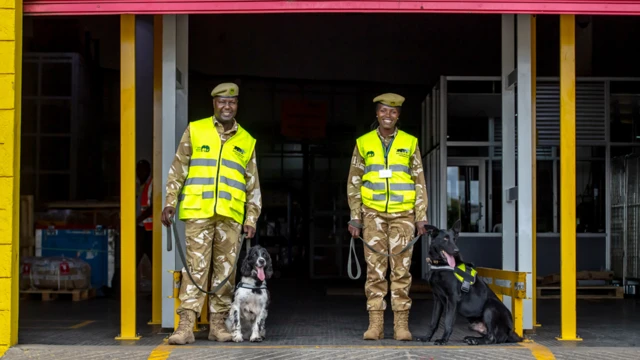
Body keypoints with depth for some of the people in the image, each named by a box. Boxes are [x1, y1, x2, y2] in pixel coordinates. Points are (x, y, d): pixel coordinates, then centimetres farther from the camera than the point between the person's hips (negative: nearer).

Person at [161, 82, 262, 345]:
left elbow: (253, 186, 14)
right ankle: (186, 324, -9)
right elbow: (177, 170, 7)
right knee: (195, 267, -7)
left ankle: (218, 323, 12)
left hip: (231, 215, 2)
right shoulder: (195, 131, 8)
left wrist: (252, 219, 8)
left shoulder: (246, 141, 13)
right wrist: (170, 202, -1)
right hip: (198, 212, -2)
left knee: (226, 270, 4)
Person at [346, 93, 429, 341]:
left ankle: (401, 324, 2)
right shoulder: (363, 143, 8)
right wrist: (355, 217, 3)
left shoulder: (410, 143, 7)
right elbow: (353, 183, 10)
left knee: (401, 269, -2)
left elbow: (420, 182, 8)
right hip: (373, 214, 0)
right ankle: (375, 323, 1)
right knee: (375, 268, -2)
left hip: (403, 214, 0)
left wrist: (421, 216, 1)